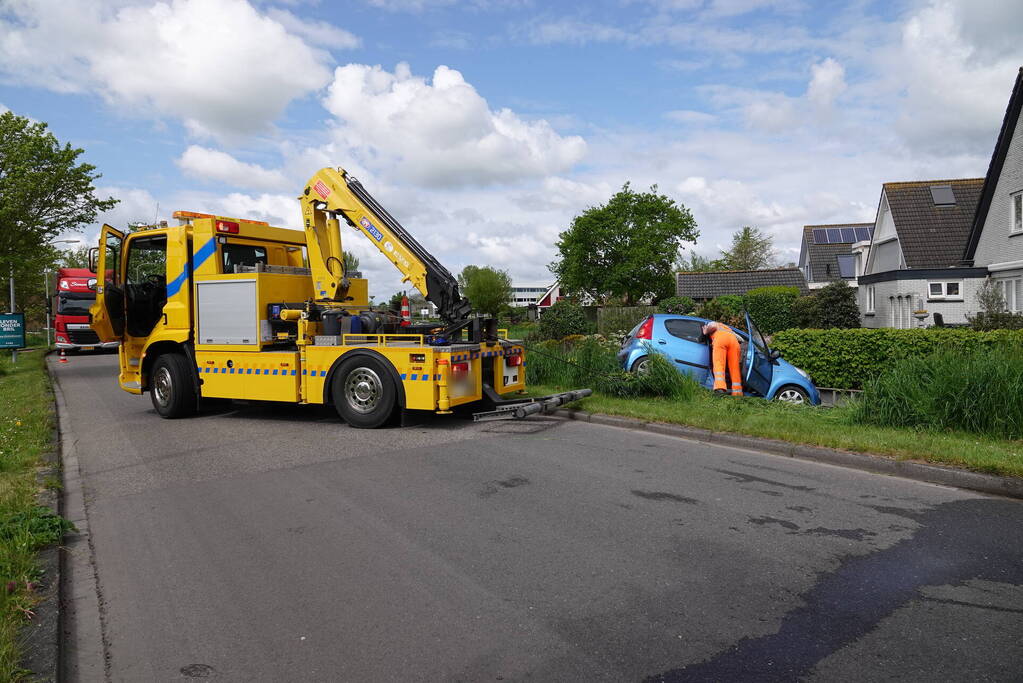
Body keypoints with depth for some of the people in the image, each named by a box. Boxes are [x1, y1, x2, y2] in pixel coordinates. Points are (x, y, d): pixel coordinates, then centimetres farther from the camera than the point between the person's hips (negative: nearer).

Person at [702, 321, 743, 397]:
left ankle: (720, 387, -36)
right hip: (734, 339, 5)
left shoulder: (711, 323, 32)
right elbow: (739, 338, 36)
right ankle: (737, 392, -4)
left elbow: (713, 326, 7)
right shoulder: (727, 328, 47)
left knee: (718, 363, -16)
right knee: (735, 367, 4)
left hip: (720, 338, -5)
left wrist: (706, 332, 22)